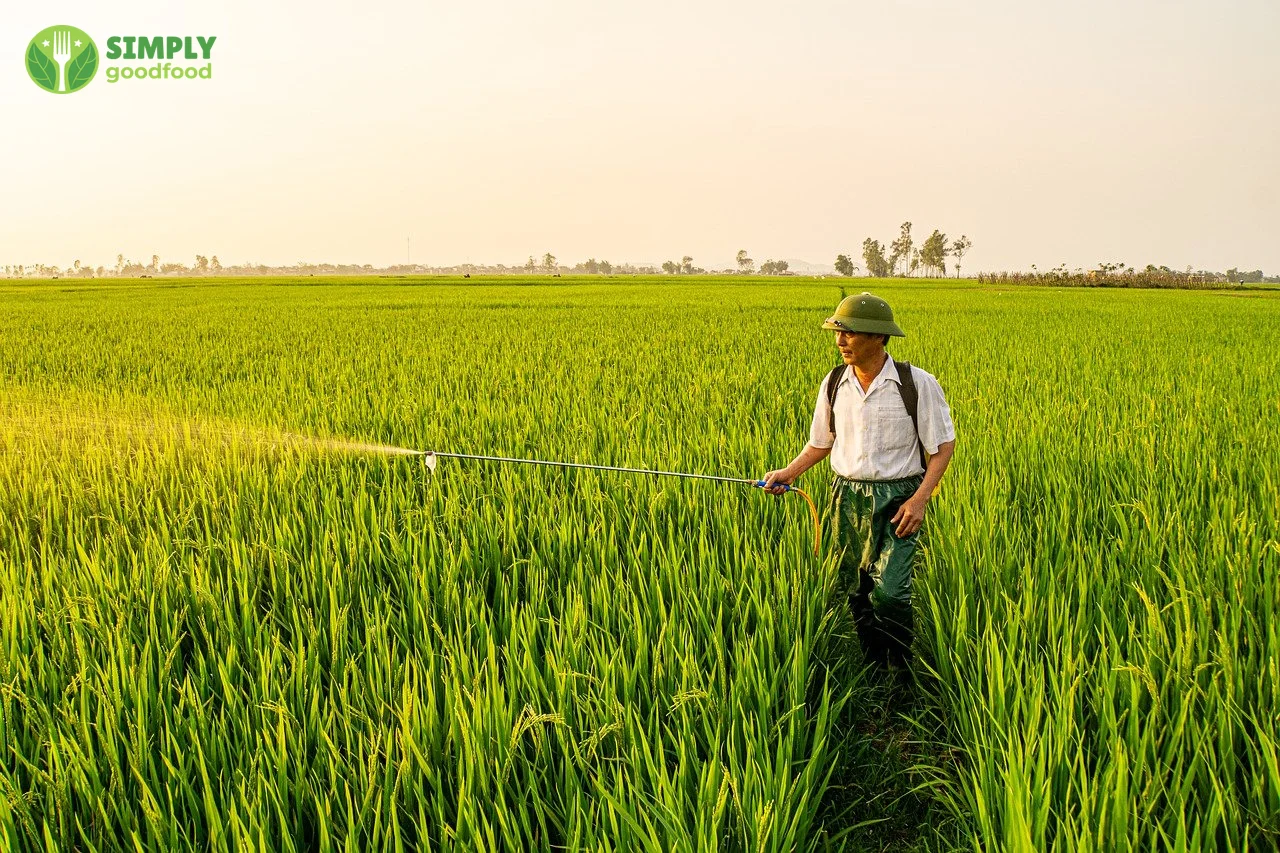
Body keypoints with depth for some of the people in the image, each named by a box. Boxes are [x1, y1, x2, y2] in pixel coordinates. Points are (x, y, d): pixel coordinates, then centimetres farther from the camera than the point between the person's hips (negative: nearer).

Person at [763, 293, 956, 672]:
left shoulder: (917, 384, -9)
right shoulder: (834, 383, 4)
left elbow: (943, 445, -3)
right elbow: (821, 443, 16)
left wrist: (921, 498, -14)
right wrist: (788, 472, 0)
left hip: (897, 497, -4)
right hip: (847, 495, 4)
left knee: (889, 592, -15)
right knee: (855, 592, 8)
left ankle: (901, 678, 7)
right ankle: (872, 671, 26)